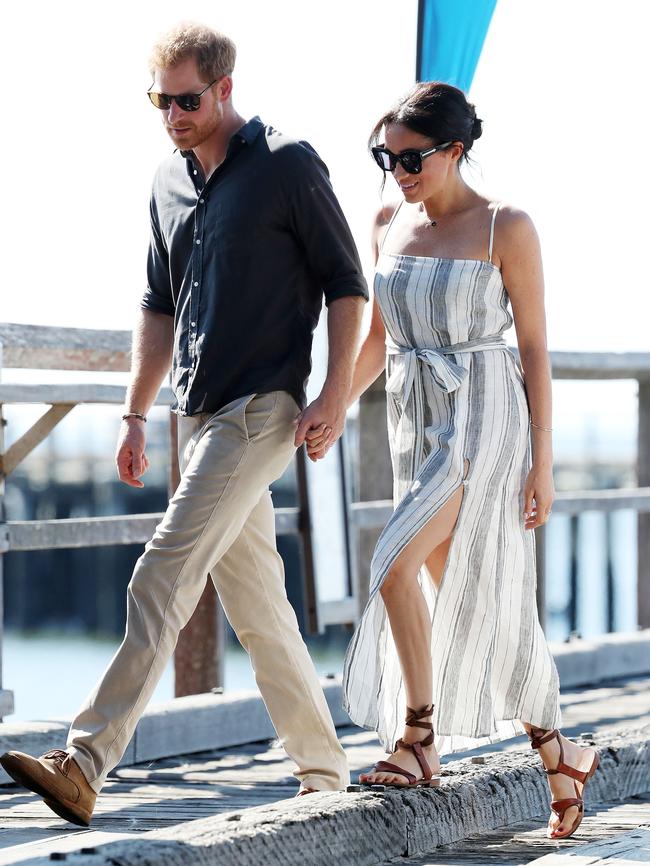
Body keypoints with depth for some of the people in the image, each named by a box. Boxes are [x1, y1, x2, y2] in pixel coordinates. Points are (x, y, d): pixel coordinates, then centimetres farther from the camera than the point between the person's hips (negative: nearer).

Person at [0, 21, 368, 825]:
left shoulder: (289, 165, -6)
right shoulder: (168, 182, 15)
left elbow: (346, 283, -4)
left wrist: (335, 394, -12)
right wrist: (134, 414, 18)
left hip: (262, 410, -8)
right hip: (198, 416, 8)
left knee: (164, 578, -17)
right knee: (254, 600, 10)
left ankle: (85, 763, -23)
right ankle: (323, 772, 19)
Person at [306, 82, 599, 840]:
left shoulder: (505, 229, -7)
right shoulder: (389, 224, 10)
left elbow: (535, 349, -6)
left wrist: (541, 462, -9)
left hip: (484, 416, -7)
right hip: (414, 421, 7)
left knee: (394, 566, -22)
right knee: (463, 605, 8)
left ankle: (419, 738, -10)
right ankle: (556, 754, 21)